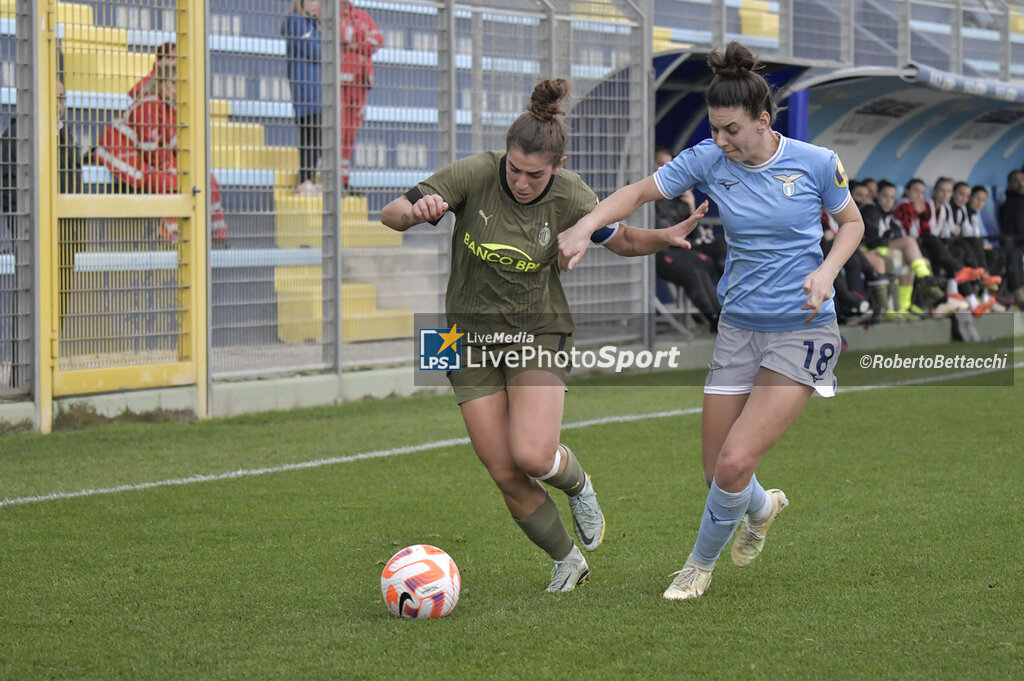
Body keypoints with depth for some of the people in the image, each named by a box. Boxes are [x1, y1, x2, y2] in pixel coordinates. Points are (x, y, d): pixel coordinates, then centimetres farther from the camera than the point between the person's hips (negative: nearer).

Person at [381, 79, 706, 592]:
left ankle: (578, 485, 14)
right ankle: (567, 561, 20)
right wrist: (416, 211, -37)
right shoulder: (475, 174, -16)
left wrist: (667, 237, -15)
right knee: (505, 474, -3)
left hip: (538, 329, -1)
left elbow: (621, 240, 5)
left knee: (533, 455, -23)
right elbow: (390, 215, -14)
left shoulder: (569, 196, -13)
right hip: (471, 333, 1)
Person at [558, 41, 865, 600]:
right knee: (717, 472, 5)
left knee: (735, 464, -14)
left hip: (802, 332, -4)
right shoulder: (708, 160, -4)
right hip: (738, 328, 4)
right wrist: (585, 225, -16)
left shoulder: (816, 163, -9)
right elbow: (640, 192, 2)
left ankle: (701, 563, 14)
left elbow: (852, 223, 7)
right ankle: (762, 507, 43)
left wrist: (825, 271, -12)